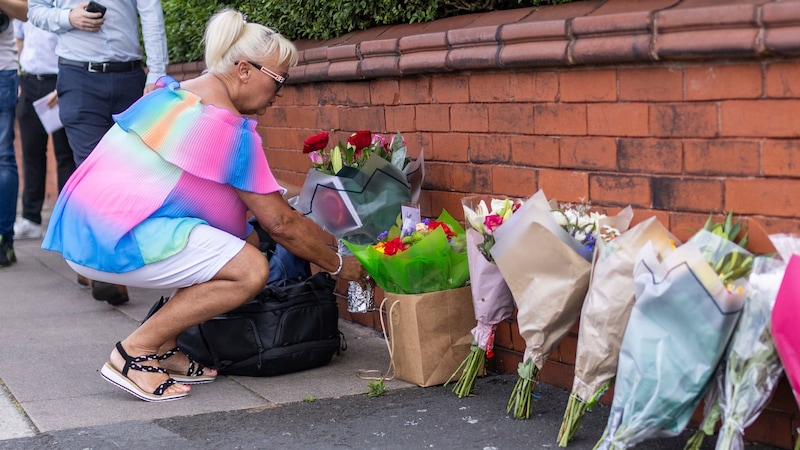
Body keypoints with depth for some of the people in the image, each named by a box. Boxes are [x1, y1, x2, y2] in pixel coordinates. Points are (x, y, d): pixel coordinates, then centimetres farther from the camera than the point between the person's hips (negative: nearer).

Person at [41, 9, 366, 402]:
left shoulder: (173, 92, 17)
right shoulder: (230, 128, -14)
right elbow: (280, 222, -9)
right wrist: (338, 265, 5)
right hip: (113, 238, -10)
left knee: (245, 239, 13)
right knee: (251, 270, -15)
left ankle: (162, 349, 11)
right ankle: (135, 352, -8)